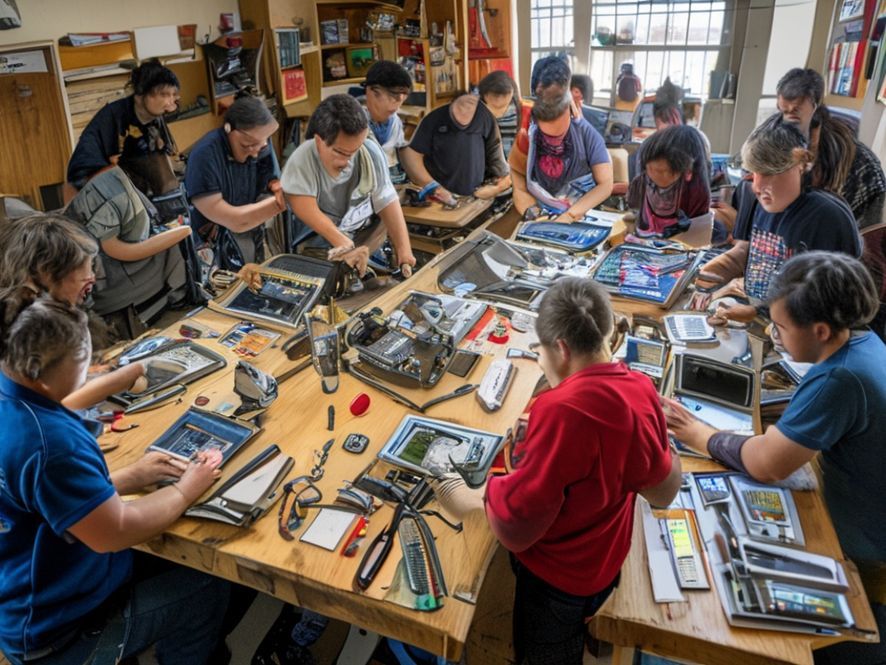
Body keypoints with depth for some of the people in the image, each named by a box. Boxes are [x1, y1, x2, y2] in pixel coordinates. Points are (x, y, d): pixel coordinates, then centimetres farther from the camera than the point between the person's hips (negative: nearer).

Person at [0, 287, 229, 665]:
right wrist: (185, 491, -12)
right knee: (209, 588, 6)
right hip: (57, 633, -9)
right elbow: (115, 532, -28)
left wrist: (130, 478, 0)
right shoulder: (48, 440, -35)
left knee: (162, 565, 25)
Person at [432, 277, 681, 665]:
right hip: (604, 561, 7)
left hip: (556, 577, -6)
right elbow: (663, 491, 1)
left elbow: (518, 519, -30)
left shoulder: (562, 409, -36)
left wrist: (468, 500, -11)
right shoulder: (641, 390, -13)